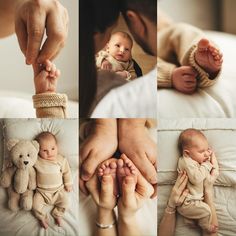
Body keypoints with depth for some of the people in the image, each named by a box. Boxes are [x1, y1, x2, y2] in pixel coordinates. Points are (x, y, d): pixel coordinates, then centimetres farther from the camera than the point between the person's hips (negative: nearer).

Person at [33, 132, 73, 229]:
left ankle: (57, 215, 15)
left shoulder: (61, 160, -9)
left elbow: (66, 172, 2)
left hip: (58, 190, 0)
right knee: (36, 205, -15)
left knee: (64, 203, -12)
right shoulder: (36, 160, -12)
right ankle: (42, 218, 12)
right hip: (41, 191, 0)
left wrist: (68, 184, 6)